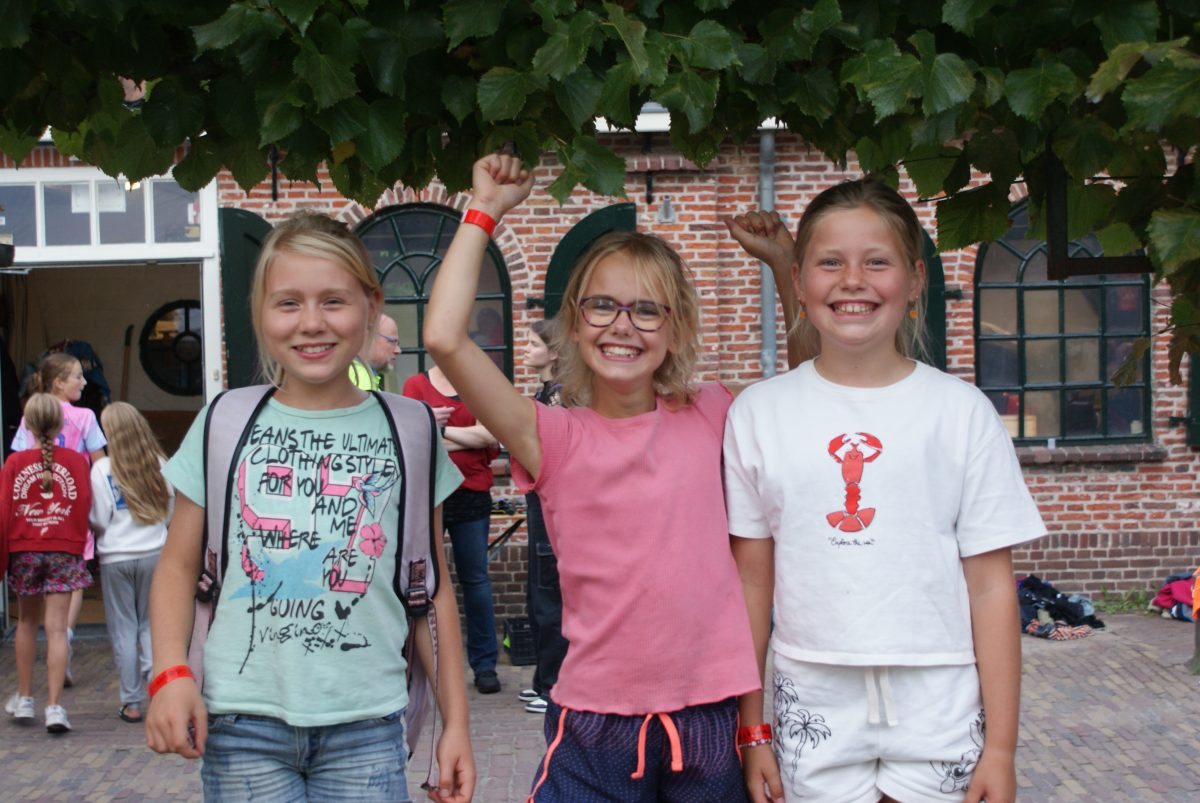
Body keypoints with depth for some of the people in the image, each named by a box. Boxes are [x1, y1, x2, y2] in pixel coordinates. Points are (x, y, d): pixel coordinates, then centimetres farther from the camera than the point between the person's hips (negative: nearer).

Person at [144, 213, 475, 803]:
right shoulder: (225, 423, 3)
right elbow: (179, 564, 6)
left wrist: (455, 722, 4)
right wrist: (171, 673, -10)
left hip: (365, 728, 0)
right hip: (242, 720, 0)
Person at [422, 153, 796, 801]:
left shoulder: (710, 418, 2)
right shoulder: (555, 438, -6)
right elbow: (445, 338, -18)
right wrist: (484, 211, -9)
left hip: (709, 719, 2)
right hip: (595, 724, -2)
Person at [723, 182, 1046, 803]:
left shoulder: (962, 412, 0)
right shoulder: (759, 413, 2)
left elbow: (991, 587, -1)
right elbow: (752, 579, 4)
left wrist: (1000, 748, -3)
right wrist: (750, 730, 4)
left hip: (936, 706, 0)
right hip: (814, 704, 1)